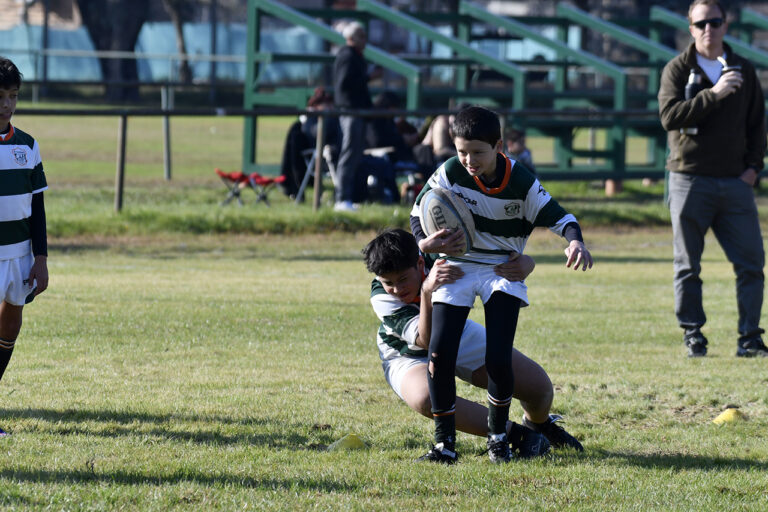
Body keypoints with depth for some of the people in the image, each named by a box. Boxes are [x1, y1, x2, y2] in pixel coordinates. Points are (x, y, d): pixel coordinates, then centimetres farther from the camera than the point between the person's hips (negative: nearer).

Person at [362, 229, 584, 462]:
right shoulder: (381, 297, -32)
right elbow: (427, 340, -44)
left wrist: (523, 265, -54)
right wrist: (427, 292, -59)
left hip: (460, 337, 3)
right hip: (410, 355, -2)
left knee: (540, 385, -4)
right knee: (425, 399, -37)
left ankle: (538, 424, 34)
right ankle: (515, 434, -23)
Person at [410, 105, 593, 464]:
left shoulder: (521, 183, -15)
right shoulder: (450, 173, -11)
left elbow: (558, 216, -9)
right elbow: (419, 210, 1)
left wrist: (575, 242, -31)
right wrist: (425, 243, -19)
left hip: (502, 271, -1)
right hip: (456, 267, 1)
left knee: (498, 359, -14)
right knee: (439, 354, -12)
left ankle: (499, 434, 12)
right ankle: (445, 441, 2)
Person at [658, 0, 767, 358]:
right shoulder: (677, 69, 1)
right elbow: (670, 116, -14)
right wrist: (713, 94, -21)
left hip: (735, 182, 3)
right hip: (690, 180, -3)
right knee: (688, 266, 1)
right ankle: (693, 336, 10)